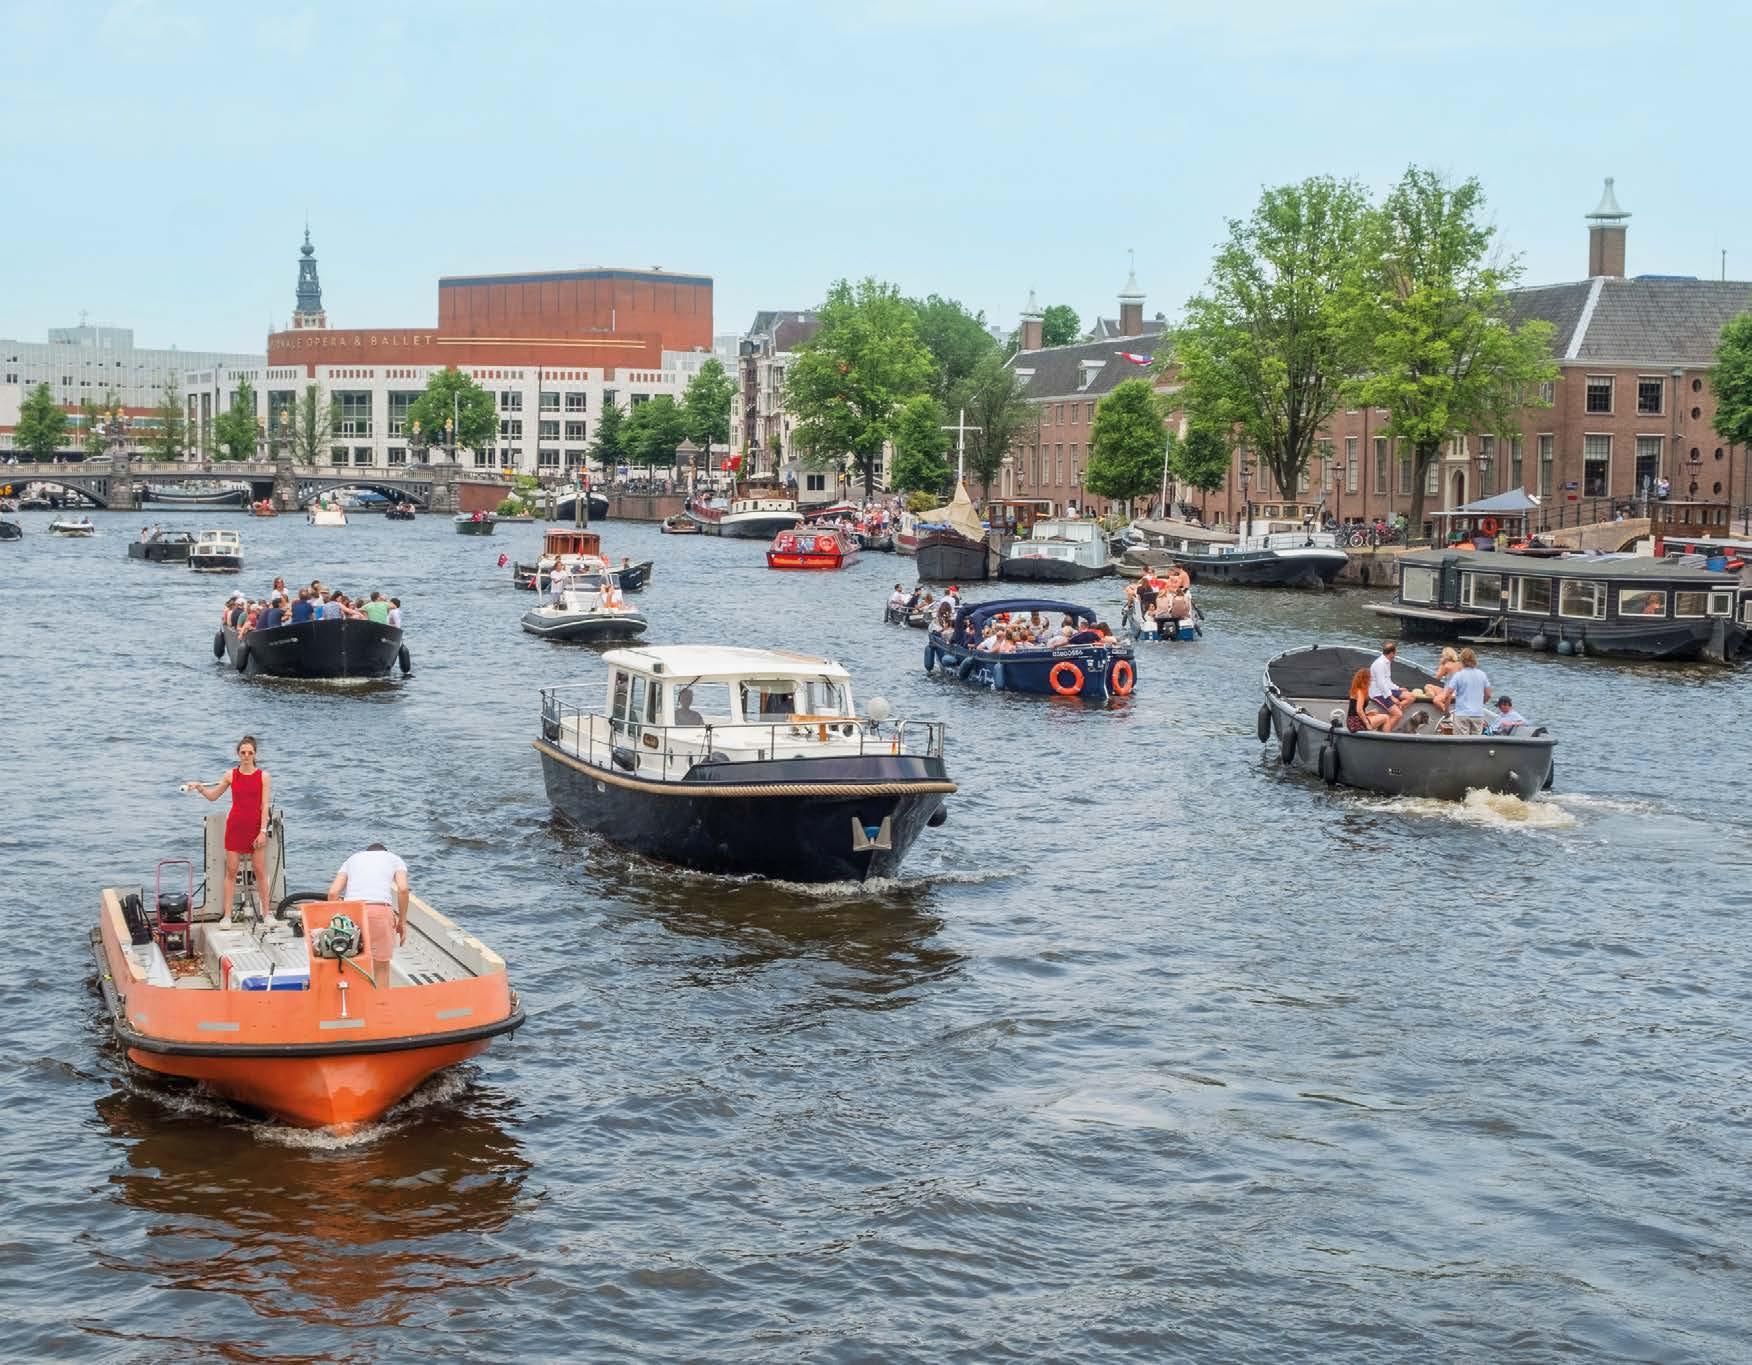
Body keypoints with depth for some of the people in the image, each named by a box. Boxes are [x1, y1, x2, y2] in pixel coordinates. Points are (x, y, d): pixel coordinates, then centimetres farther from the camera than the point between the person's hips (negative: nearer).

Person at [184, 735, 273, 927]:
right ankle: (227, 916, 3)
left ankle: (265, 914, 12)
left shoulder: (263, 776, -2)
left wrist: (263, 831, -11)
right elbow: (213, 796, 13)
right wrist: (199, 787, -6)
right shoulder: (231, 775, 3)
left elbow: (265, 805, -5)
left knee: (260, 871, 3)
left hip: (256, 827, -2)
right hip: (235, 826, 2)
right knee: (231, 871, 1)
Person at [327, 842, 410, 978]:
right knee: (381, 966, 8)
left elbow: (333, 892, 13)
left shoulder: (351, 859, 29)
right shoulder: (395, 859, 23)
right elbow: (403, 889, 3)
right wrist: (402, 922, 8)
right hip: (380, 910, -2)